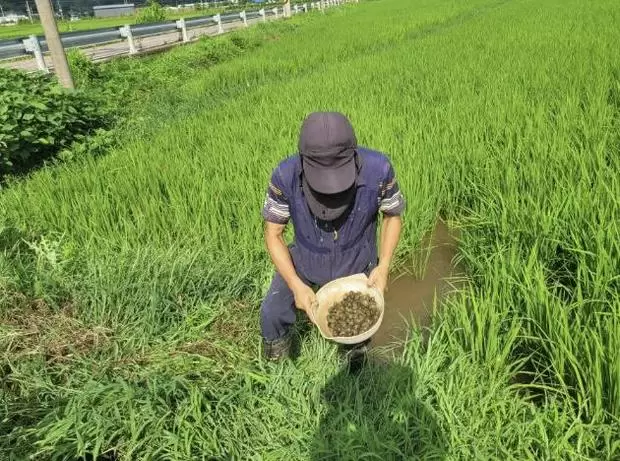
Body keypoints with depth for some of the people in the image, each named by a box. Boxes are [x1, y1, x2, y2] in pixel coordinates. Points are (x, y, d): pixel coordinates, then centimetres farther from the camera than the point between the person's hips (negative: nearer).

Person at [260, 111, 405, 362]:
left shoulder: (378, 169, -35)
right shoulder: (285, 176, -34)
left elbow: (393, 215, -12)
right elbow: (273, 234, -19)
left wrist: (383, 266, -22)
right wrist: (296, 285, -26)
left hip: (357, 261, 0)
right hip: (305, 258, 1)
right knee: (272, 315, 9)